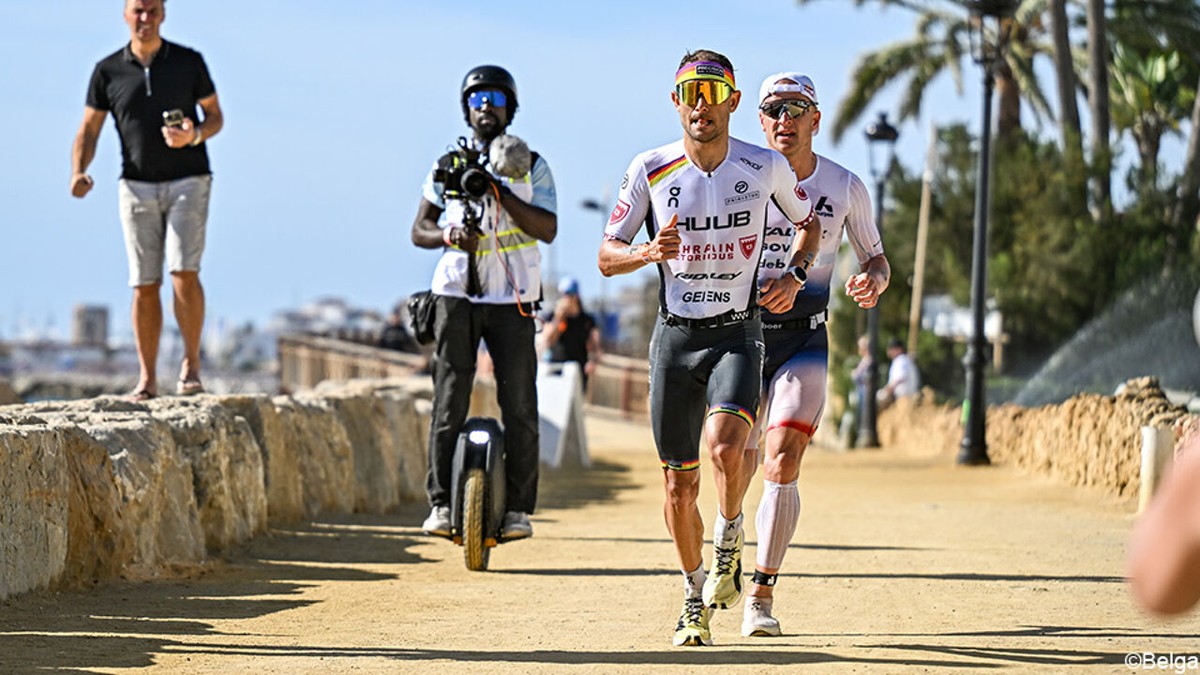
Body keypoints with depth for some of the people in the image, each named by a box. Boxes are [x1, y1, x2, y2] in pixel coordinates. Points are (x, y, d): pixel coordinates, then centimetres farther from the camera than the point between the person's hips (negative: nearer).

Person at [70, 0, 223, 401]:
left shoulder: (189, 62, -1)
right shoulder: (108, 71, 1)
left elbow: (216, 117, 5)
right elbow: (88, 130, 4)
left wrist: (195, 136, -17)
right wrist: (78, 173, -15)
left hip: (188, 182, -1)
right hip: (138, 187, 1)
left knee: (184, 273, -16)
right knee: (144, 285, -1)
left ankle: (191, 364, -3)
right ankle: (147, 380, 4)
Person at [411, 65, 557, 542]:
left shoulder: (531, 167, 7)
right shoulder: (448, 166, 12)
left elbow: (548, 229, -6)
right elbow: (419, 229, 11)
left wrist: (501, 193, -18)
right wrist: (449, 236, -11)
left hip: (513, 298, -1)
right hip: (456, 293, 1)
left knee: (519, 405, -4)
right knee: (449, 401, -5)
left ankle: (519, 506, 1)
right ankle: (441, 502, -4)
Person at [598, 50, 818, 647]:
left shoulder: (766, 167, -3)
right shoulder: (650, 170, -2)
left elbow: (809, 222, 16)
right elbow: (607, 256, 2)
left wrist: (795, 278, -2)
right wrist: (648, 253, -19)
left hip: (737, 333, -2)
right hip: (675, 335, 2)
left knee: (725, 446, -27)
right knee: (680, 483, 4)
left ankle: (729, 547, 0)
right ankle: (695, 597, 24)